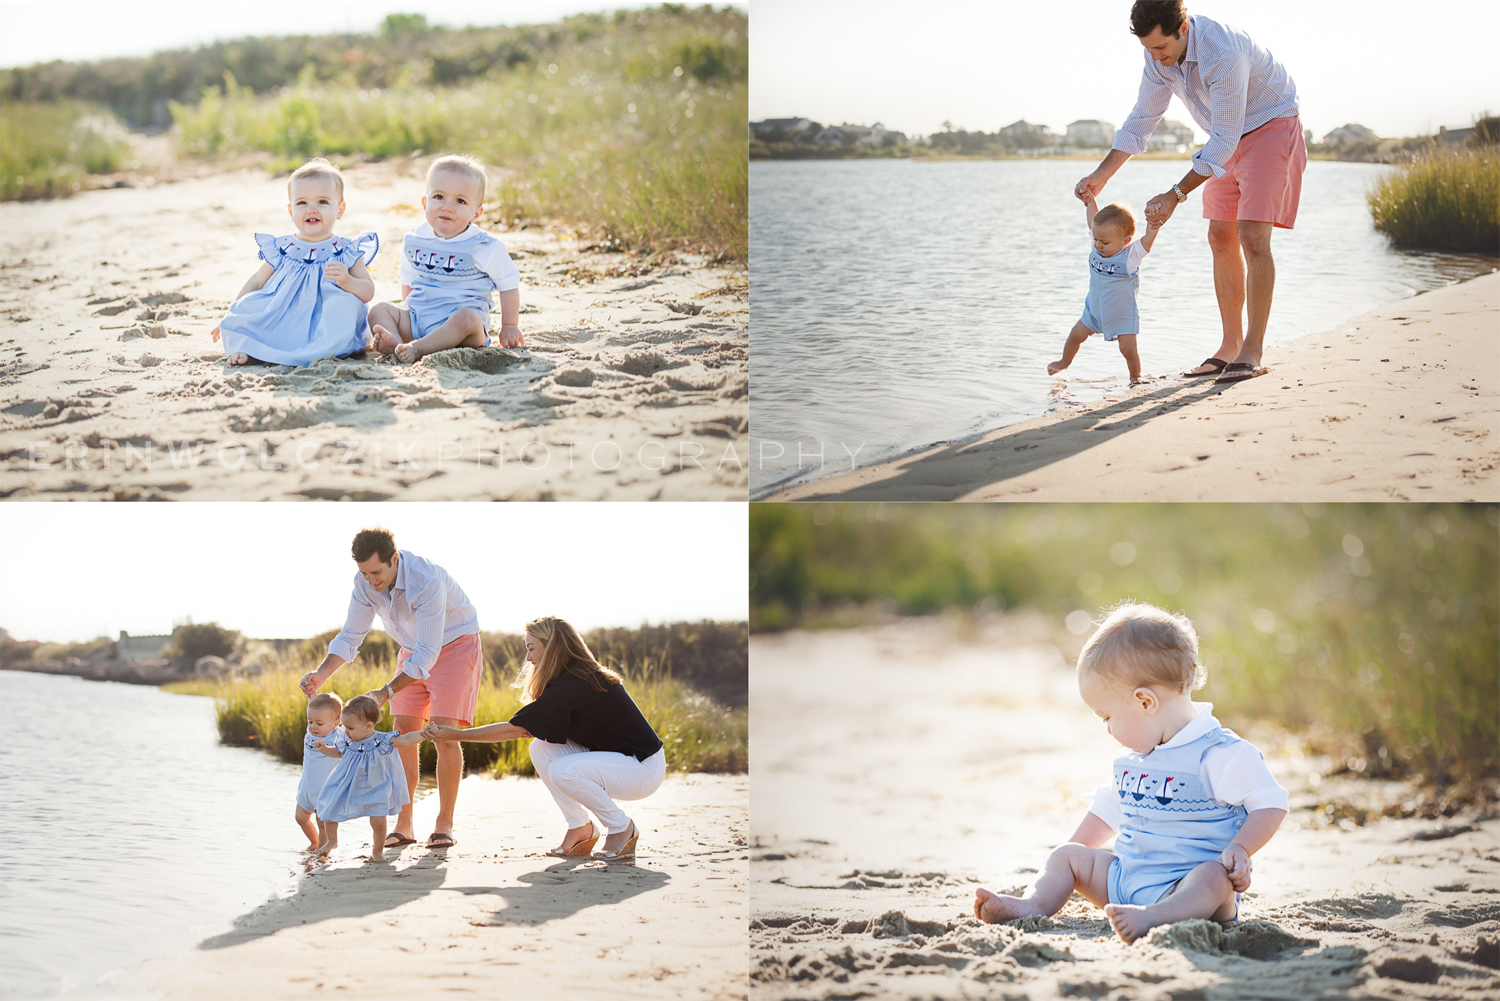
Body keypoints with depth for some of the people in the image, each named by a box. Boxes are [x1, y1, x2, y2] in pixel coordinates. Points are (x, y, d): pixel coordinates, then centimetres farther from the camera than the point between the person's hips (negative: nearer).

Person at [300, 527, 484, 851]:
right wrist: (321, 674, -24)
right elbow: (350, 636, -7)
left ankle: (444, 825, -10)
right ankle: (403, 825, 1)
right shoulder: (365, 582, -16)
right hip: (414, 650, 6)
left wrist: (387, 691, -40)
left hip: (454, 645, -6)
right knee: (404, 730, -3)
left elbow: (427, 654, -36)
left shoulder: (427, 581, -37)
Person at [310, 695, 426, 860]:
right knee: (329, 812, 7)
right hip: (346, 788, 3)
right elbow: (339, 753, 11)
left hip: (374, 790, -3)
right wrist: (324, 749, -5)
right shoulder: (347, 741, -10)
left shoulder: (382, 741, -21)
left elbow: (407, 740, -21)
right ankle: (331, 841, 37)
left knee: (378, 820, -11)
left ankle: (377, 849, 18)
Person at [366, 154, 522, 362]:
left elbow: (509, 284, 3)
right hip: (418, 321, 5)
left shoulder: (484, 248, -5)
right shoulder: (414, 241, 8)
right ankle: (394, 342, -41)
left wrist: (509, 327, 5)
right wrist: (407, 319, 18)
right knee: (379, 310, -12)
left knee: (466, 318, -37)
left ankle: (419, 348, -47)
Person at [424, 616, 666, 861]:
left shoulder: (571, 688, -22)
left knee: (562, 771, -28)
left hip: (644, 768, -9)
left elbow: (512, 729, -19)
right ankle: (580, 828, 6)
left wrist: (454, 735, -14)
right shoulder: (585, 678, 8)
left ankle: (623, 829, -8)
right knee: (542, 749, -2)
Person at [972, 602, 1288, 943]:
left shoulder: (1219, 753, -13)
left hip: (1185, 884, -8)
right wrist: (1077, 850, 28)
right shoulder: (1132, 758, 14)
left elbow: (1270, 803, -13)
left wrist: (1239, 849, -26)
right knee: (1068, 855, 7)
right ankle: (1034, 905, -17)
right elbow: (1110, 806, 30)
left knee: (1215, 877, -40)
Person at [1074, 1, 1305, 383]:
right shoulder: (1160, 54, -10)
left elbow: (1223, 141, -31)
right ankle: (1230, 346, 11)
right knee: (1221, 238, 4)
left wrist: (1176, 195, -30)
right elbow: (1141, 120, 4)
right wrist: (1100, 176, -4)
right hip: (1229, 138, 8)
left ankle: (1252, 351, -16)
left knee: (1252, 236, -17)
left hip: (1271, 126, -8)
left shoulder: (1223, 53, -35)